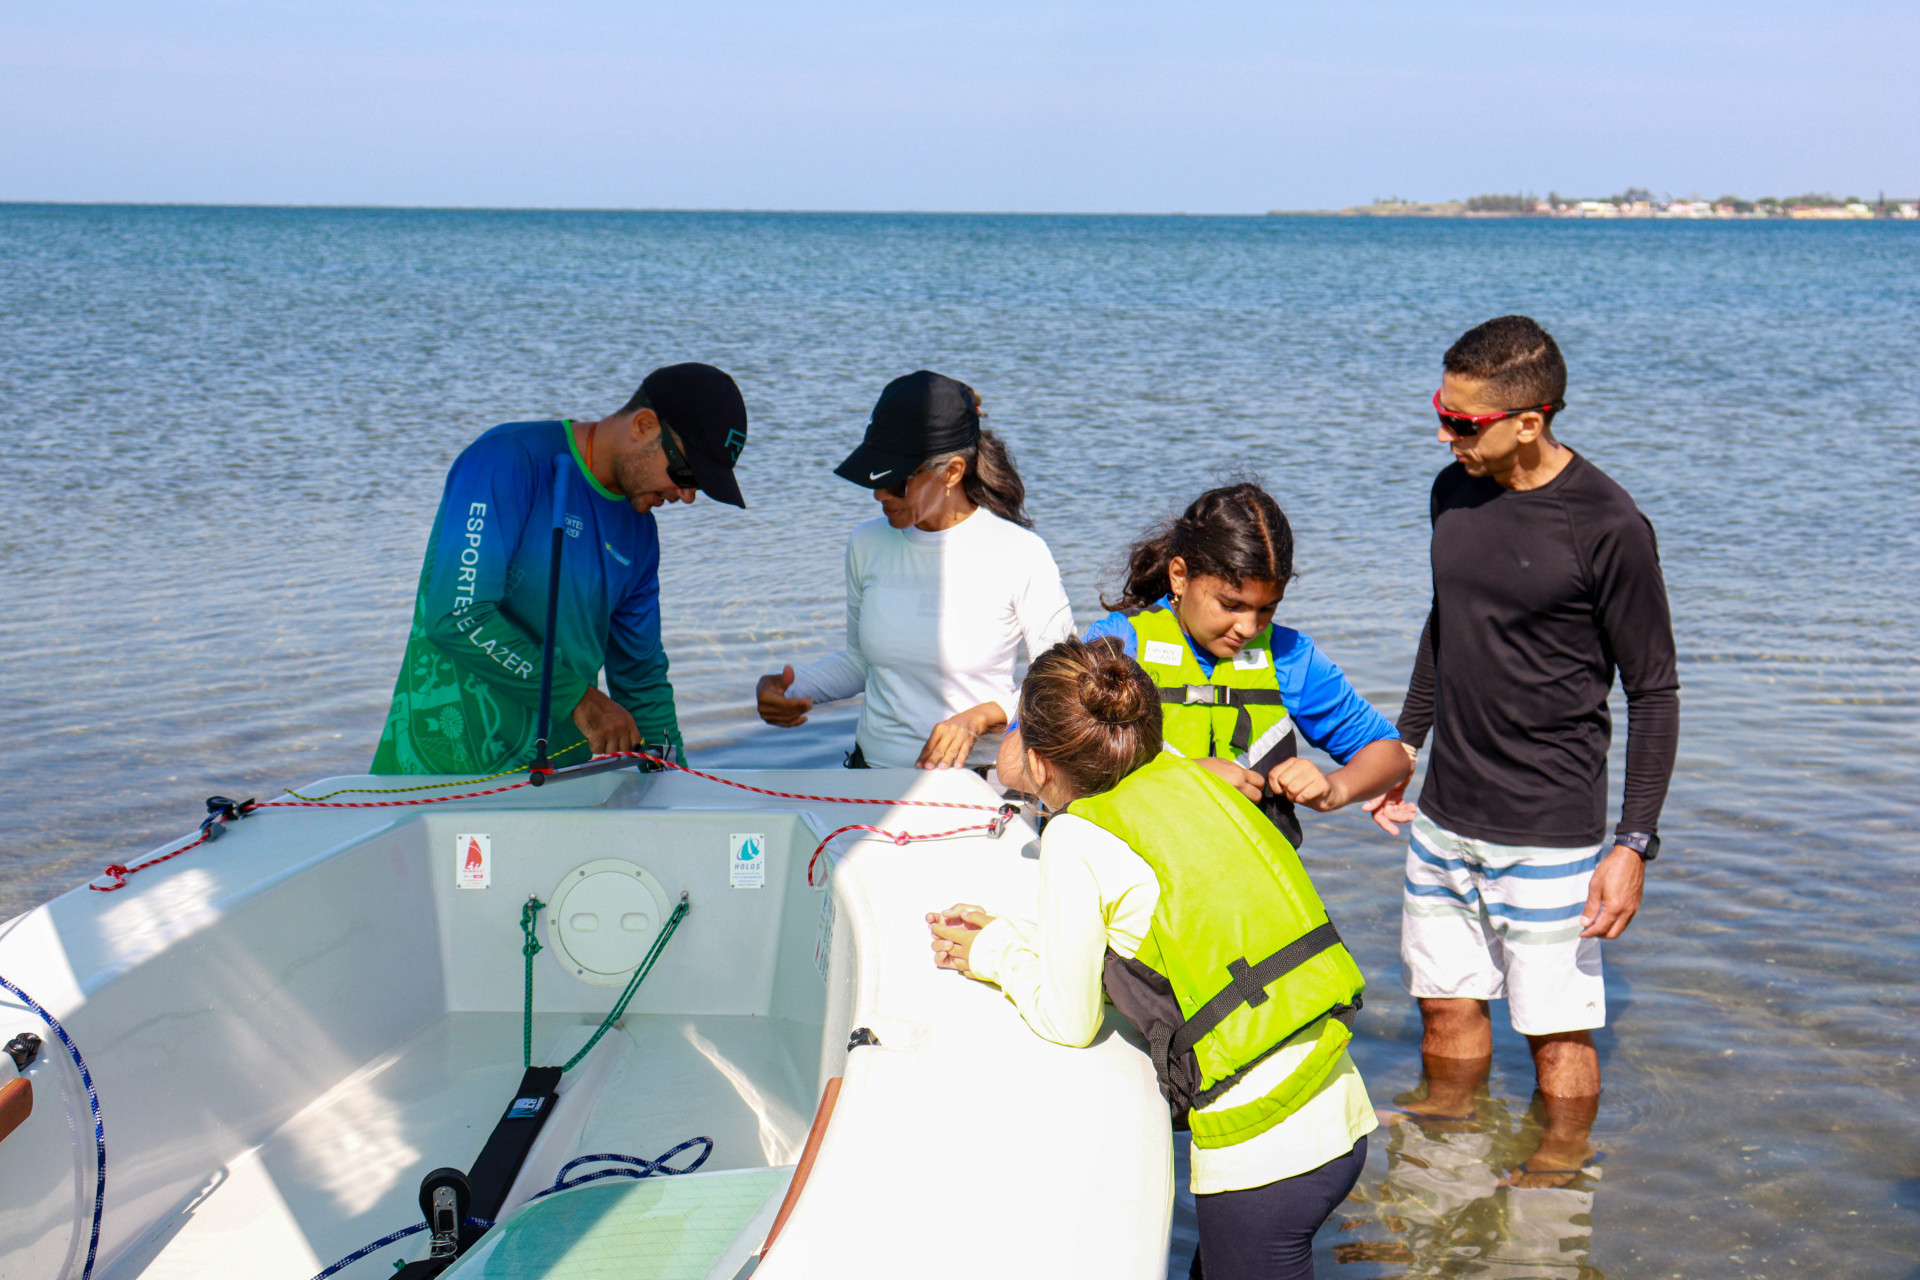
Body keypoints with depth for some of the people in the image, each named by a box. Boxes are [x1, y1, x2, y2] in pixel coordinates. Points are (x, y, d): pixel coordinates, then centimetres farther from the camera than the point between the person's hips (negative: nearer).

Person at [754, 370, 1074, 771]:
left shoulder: (1020, 555, -8)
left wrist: (981, 717, -14)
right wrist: (791, 689, 5)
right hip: (871, 772, 4)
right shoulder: (868, 543, 7)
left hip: (975, 789, -4)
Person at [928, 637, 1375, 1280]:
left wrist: (996, 954, 15)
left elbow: (1069, 1021, -1)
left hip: (1259, 1153, -7)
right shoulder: (1186, 776, 8)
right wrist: (1013, 937, 22)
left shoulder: (1076, 839, -10)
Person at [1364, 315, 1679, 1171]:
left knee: (1556, 1031, 1)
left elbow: (1654, 692, -10)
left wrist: (1635, 843, -14)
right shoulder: (1454, 492, 3)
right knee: (1447, 1006, 16)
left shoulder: (1607, 529, -16)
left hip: (1549, 832, -6)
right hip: (1444, 816, 6)